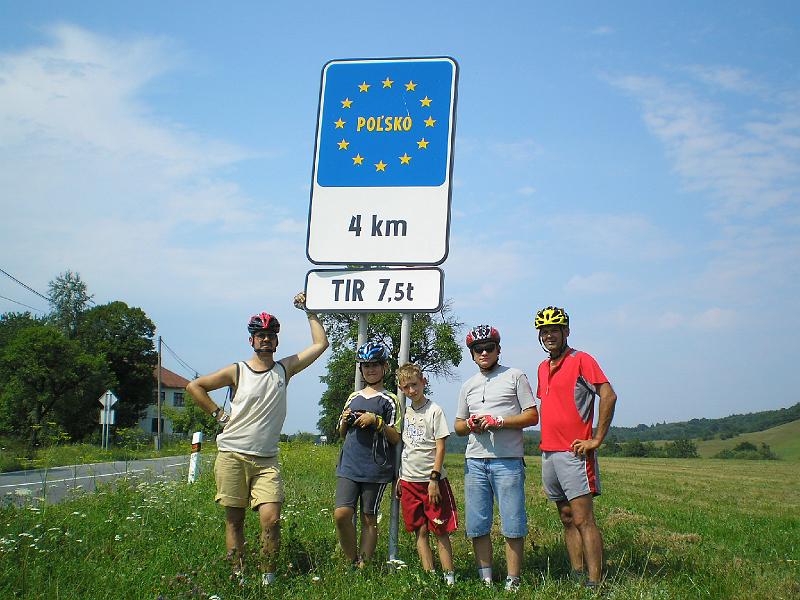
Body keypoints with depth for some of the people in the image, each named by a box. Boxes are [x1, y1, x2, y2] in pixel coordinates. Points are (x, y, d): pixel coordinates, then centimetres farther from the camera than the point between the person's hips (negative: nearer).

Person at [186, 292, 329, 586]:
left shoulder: (284, 369, 6)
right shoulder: (237, 371, 2)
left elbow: (321, 343, 6)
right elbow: (194, 386, 8)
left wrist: (309, 311, 7)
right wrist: (218, 414, 3)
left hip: (266, 460, 1)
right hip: (232, 455, -1)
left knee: (271, 518, -12)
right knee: (234, 519, 4)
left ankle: (268, 578, -1)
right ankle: (238, 577, 13)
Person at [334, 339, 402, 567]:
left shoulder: (388, 400, 2)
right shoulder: (353, 397, 16)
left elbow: (396, 438, -3)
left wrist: (376, 420, -15)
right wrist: (345, 421, 2)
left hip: (376, 469, -4)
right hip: (349, 465, 4)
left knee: (369, 519, 2)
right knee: (341, 514, -9)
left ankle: (363, 566, 9)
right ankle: (352, 561, 8)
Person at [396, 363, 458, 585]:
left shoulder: (434, 411, -6)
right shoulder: (405, 413, 11)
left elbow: (440, 447, -9)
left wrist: (434, 479, -14)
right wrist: (399, 478, 12)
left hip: (432, 480, -5)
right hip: (409, 480, 5)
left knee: (440, 530, -3)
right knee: (420, 531, 6)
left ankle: (449, 577, 2)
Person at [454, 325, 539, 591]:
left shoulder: (515, 376, 5)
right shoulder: (468, 385, 19)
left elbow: (532, 416, -1)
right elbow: (458, 426, 22)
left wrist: (499, 421, -13)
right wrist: (471, 424, -1)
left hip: (508, 461, -4)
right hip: (475, 461, 5)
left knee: (513, 526, -4)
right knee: (477, 526, 5)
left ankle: (513, 582, 4)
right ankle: (485, 580, 15)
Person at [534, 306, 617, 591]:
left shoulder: (581, 360, -7)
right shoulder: (543, 368, 16)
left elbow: (608, 396, -15)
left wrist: (597, 440, -16)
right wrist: (547, 440, 16)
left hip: (574, 453, -8)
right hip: (548, 453, 8)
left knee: (583, 520, -10)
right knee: (568, 520, 10)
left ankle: (594, 584, -9)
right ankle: (577, 577, 16)